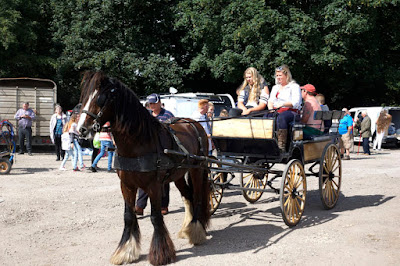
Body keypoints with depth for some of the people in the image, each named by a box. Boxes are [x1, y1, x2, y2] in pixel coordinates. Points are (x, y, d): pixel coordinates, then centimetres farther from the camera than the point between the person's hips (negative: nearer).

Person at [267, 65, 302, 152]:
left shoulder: (294, 86, 6)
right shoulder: (275, 87, 28)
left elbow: (295, 103, -8)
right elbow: (270, 100, 18)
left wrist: (282, 104, -23)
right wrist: (271, 109, -5)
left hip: (291, 111, -5)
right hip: (276, 111, 5)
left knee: (281, 118, -39)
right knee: (266, 116, -29)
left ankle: (281, 146, -45)